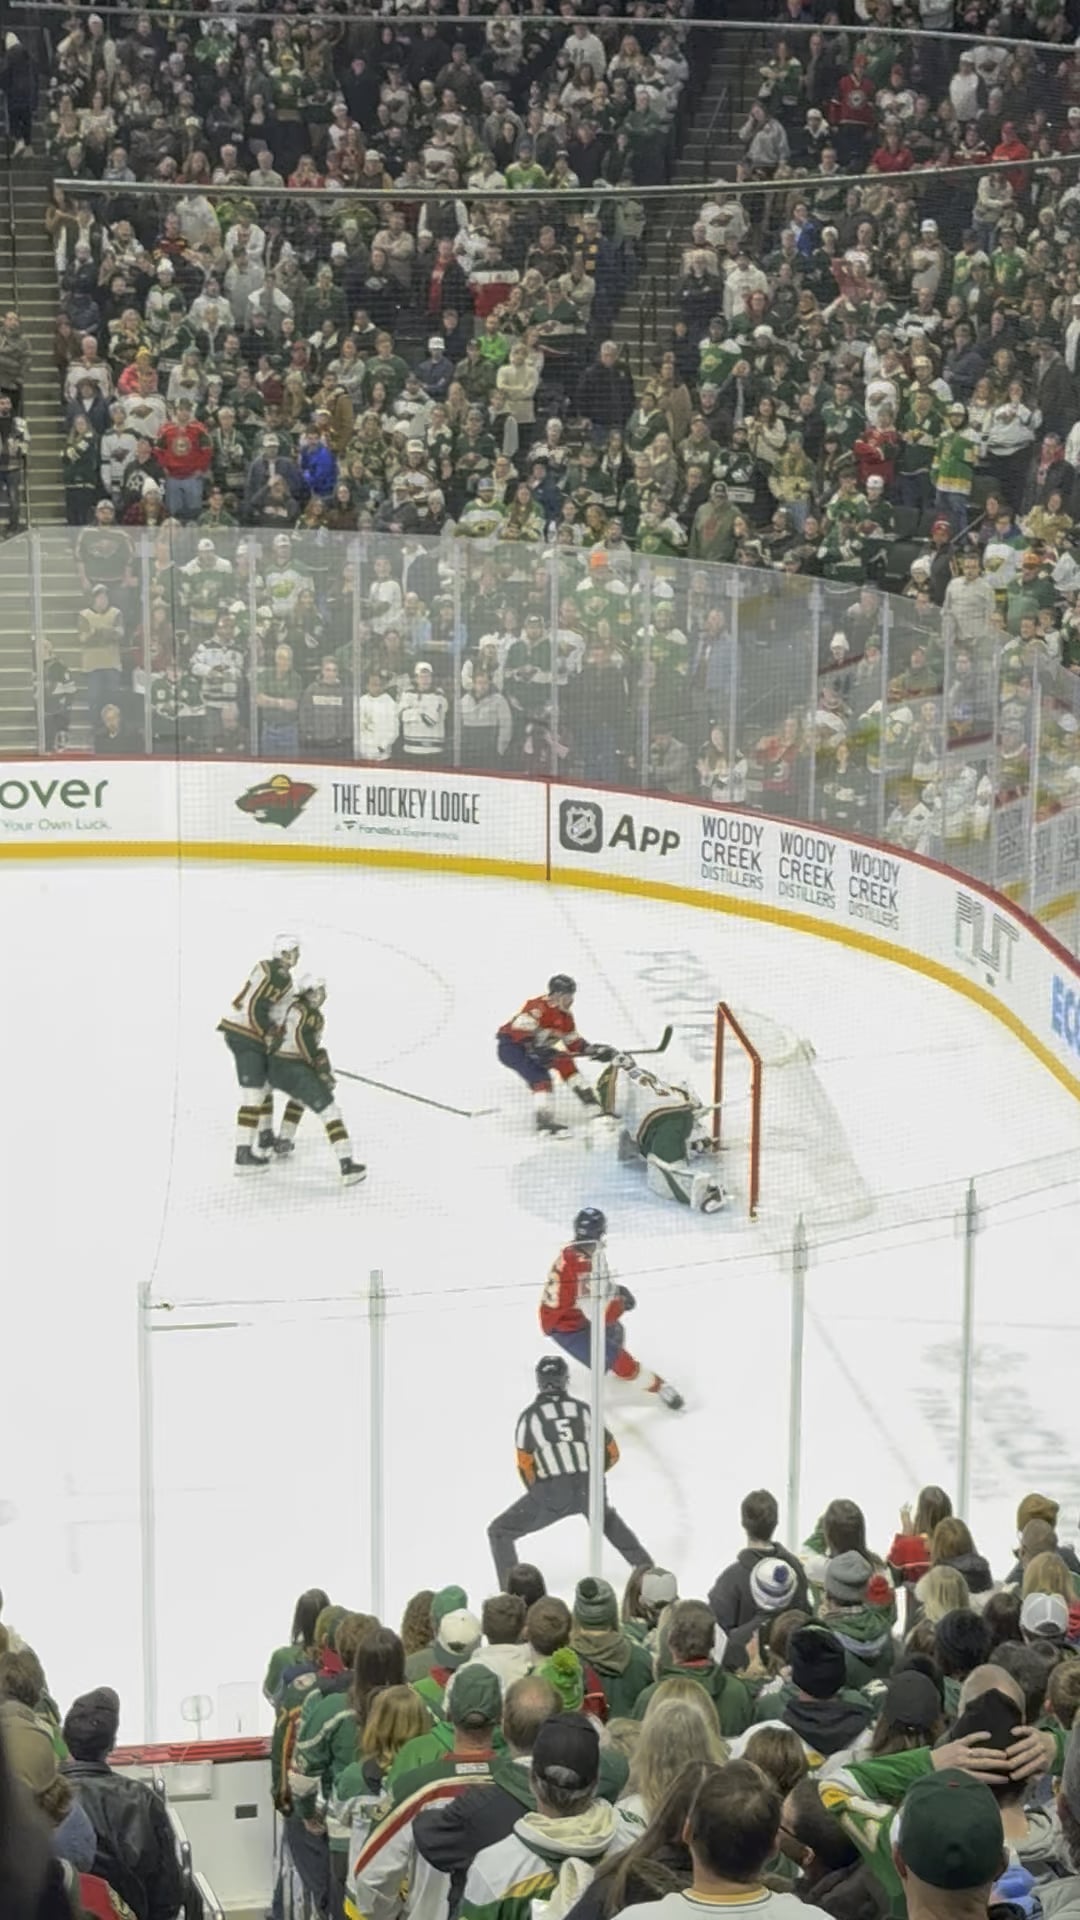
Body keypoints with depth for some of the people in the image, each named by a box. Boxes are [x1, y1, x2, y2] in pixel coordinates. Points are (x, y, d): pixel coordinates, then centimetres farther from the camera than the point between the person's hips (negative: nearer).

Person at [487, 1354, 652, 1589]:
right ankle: (645, 1567, 36)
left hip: (551, 1493, -4)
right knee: (608, 1520, 38)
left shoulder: (530, 1415, 4)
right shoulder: (584, 1410, 12)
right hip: (589, 1489, 4)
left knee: (500, 1532, 12)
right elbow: (611, 1454, 19)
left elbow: (526, 1466, 2)